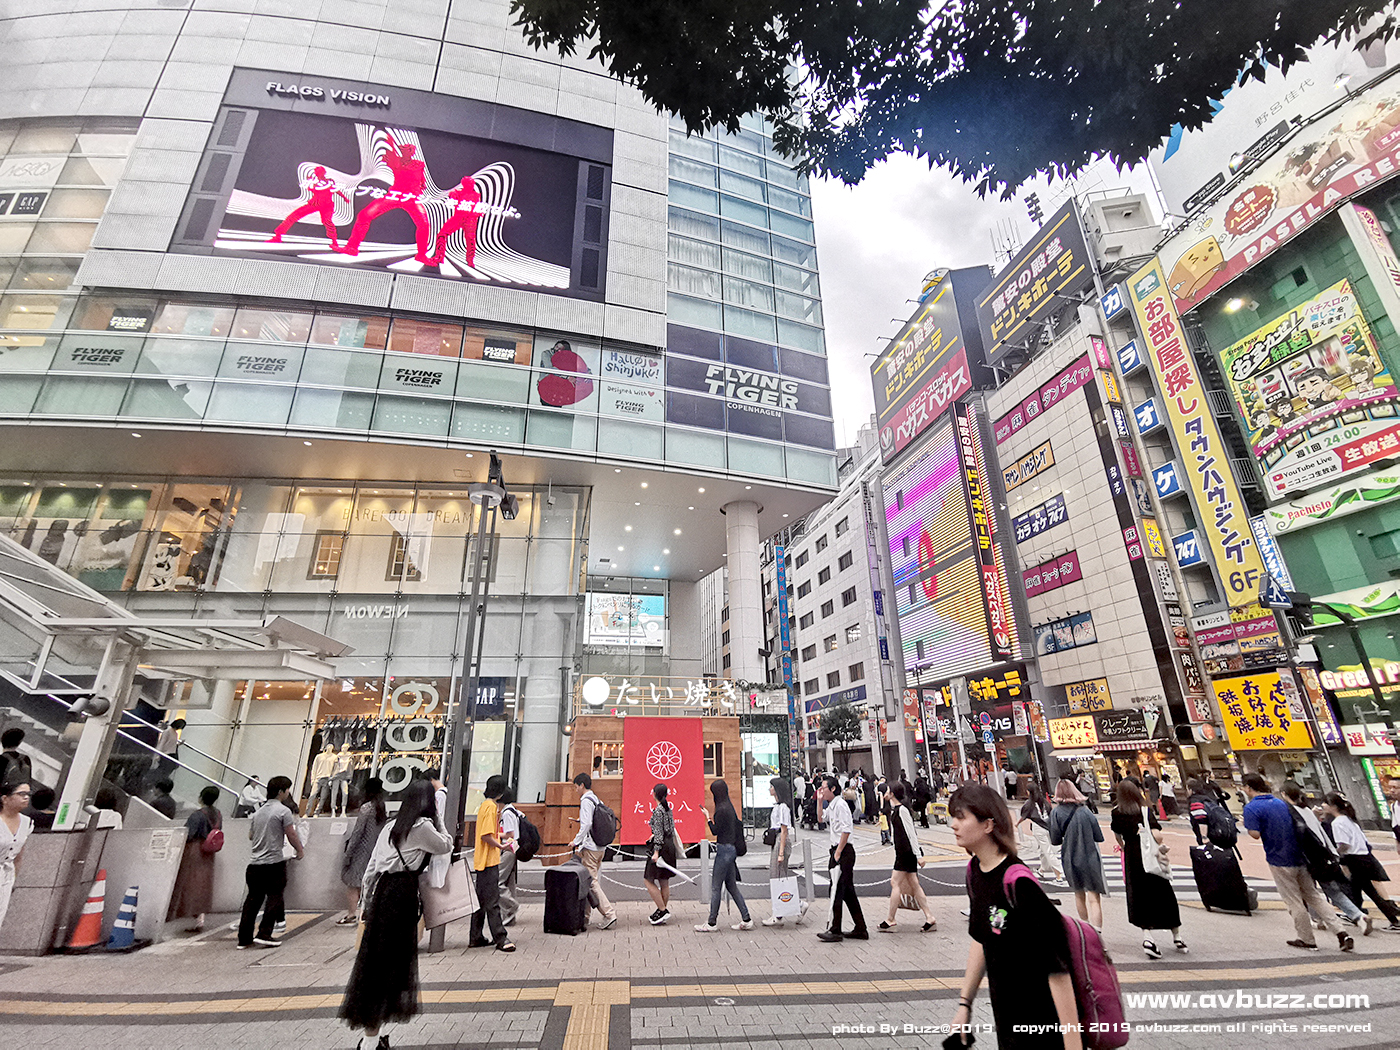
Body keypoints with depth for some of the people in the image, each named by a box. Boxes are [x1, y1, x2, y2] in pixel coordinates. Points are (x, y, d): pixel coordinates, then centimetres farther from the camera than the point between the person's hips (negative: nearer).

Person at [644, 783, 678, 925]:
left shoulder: (658, 810, -14)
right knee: (664, 882, 13)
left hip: (661, 846, -9)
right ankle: (662, 912, 18)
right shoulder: (668, 809, 10)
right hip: (670, 845, 9)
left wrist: (656, 852, -18)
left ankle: (663, 910, -4)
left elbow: (659, 833, -18)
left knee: (649, 880, -2)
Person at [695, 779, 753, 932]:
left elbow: (715, 831, -15)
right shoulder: (729, 807, 9)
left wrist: (707, 816, -7)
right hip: (731, 848, 9)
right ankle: (746, 919, 16)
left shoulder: (721, 809, -19)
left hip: (724, 849, -9)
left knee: (716, 887, 1)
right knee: (731, 886, 14)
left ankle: (712, 923, 9)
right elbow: (738, 824, 16)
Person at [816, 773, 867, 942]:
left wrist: (838, 852, -19)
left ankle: (834, 931, 2)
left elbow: (846, 830, -21)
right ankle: (860, 929, 20)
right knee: (847, 891, 13)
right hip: (838, 850, 10)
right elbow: (821, 819, 30)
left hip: (844, 851, -10)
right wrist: (819, 802, 18)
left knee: (836, 890, -5)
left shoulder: (840, 804, -14)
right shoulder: (831, 805, 14)